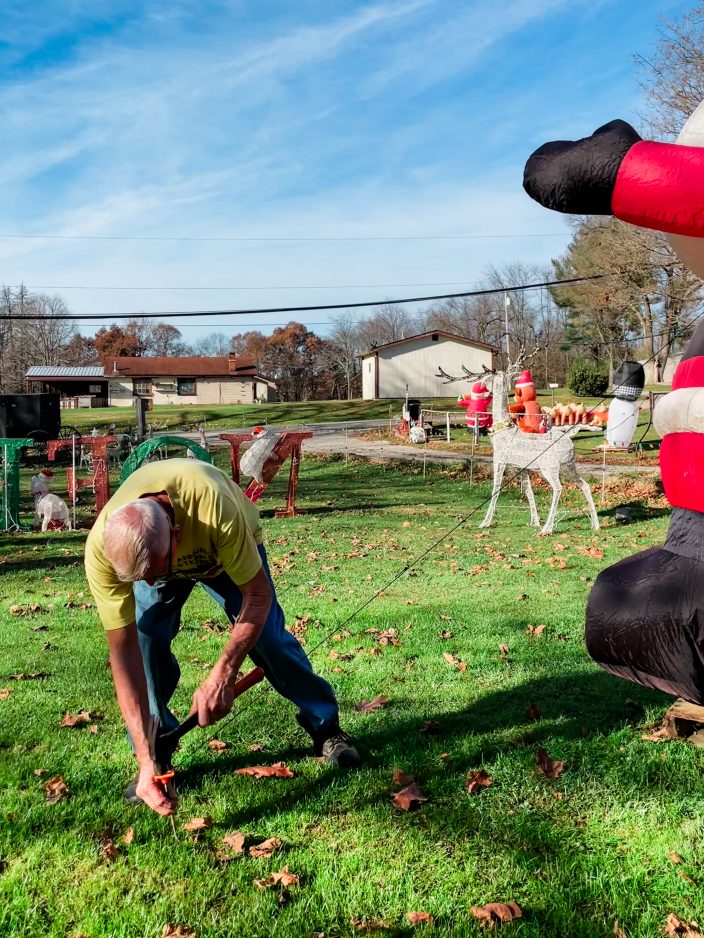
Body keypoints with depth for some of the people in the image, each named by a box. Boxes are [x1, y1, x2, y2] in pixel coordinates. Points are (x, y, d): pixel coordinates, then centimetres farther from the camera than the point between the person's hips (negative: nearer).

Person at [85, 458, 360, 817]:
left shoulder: (213, 505, -48)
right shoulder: (101, 548, -39)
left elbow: (258, 594, -35)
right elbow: (122, 650, -34)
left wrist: (222, 675, -45)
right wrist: (145, 759, -37)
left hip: (228, 546, -1)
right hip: (157, 553, 2)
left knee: (267, 635, -8)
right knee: (145, 641, -19)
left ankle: (324, 726, 16)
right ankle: (156, 754, 2)